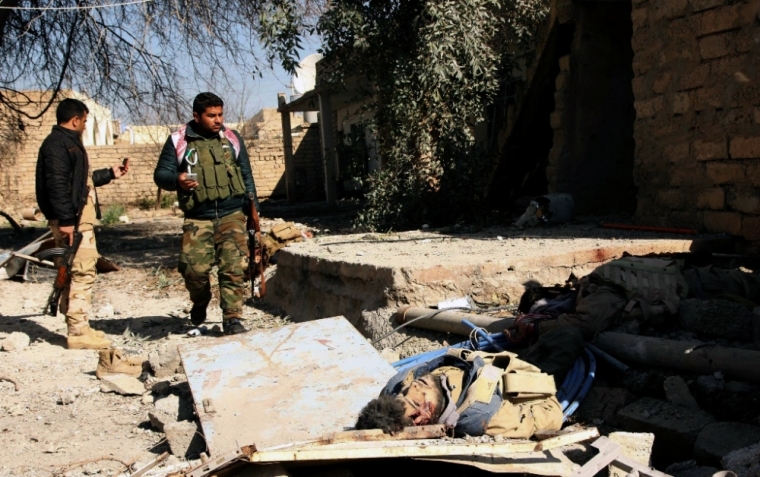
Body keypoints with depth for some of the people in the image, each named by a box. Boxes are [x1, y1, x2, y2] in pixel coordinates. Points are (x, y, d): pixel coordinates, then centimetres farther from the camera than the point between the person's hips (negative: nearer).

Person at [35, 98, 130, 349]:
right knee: (82, 272, -11)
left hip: (81, 217, 11)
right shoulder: (57, 144, -11)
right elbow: (57, 185, -21)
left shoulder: (70, 142, 22)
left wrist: (110, 173, 36)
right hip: (71, 220, -11)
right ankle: (78, 332, -9)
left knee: (76, 273, 14)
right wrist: (66, 220, -26)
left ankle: (78, 327, 21)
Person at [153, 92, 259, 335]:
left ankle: (232, 319, -3)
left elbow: (246, 175, 17)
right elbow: (160, 174, 4)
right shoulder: (178, 141, 4)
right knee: (194, 268, -7)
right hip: (198, 218, -1)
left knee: (234, 267, -11)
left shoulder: (232, 139, 11)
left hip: (232, 215, 1)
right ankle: (200, 304, 24)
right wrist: (176, 180, -19)